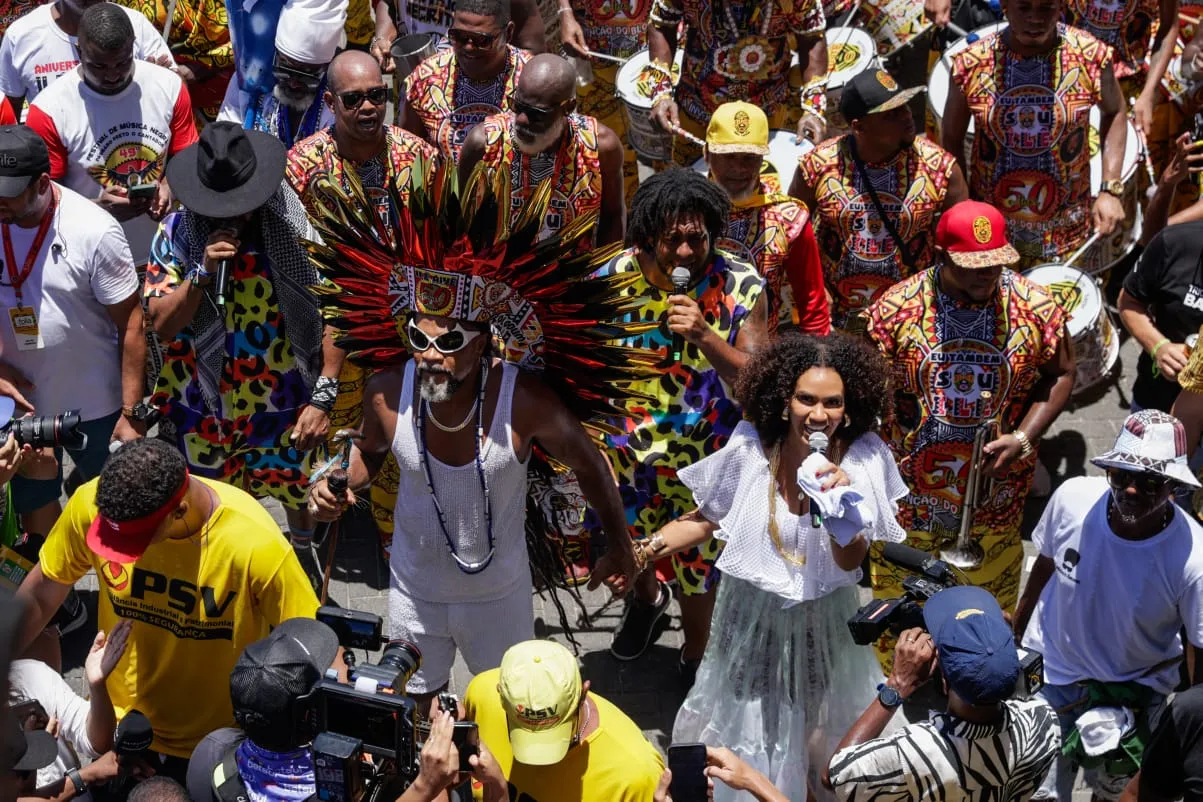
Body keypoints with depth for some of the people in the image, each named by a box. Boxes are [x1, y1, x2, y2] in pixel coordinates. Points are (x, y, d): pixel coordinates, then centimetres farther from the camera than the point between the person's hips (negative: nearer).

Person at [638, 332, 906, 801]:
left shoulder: (862, 459, -17)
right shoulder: (751, 446, -15)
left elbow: (851, 560, -18)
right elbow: (710, 517, 1)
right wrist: (649, 549, -12)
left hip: (822, 621, 0)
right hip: (753, 615, 0)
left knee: (818, 730, 17)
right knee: (746, 734, 16)